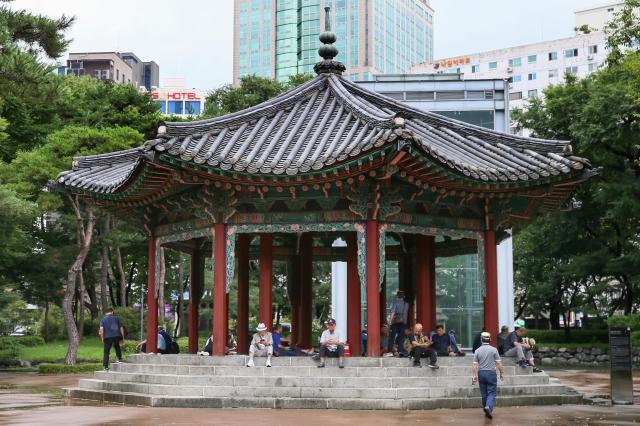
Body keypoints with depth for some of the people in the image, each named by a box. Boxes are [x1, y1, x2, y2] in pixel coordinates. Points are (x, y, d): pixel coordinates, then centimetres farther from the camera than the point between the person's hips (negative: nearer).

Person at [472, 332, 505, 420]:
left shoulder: (477, 351, 1)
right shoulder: (494, 350, -6)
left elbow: (475, 365, -2)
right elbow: (499, 363, -5)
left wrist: (475, 375, 2)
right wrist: (502, 373, 4)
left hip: (481, 373, 3)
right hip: (491, 373, -3)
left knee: (484, 393, 11)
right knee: (491, 393, -1)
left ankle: (487, 412, 18)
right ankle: (489, 407, -24)